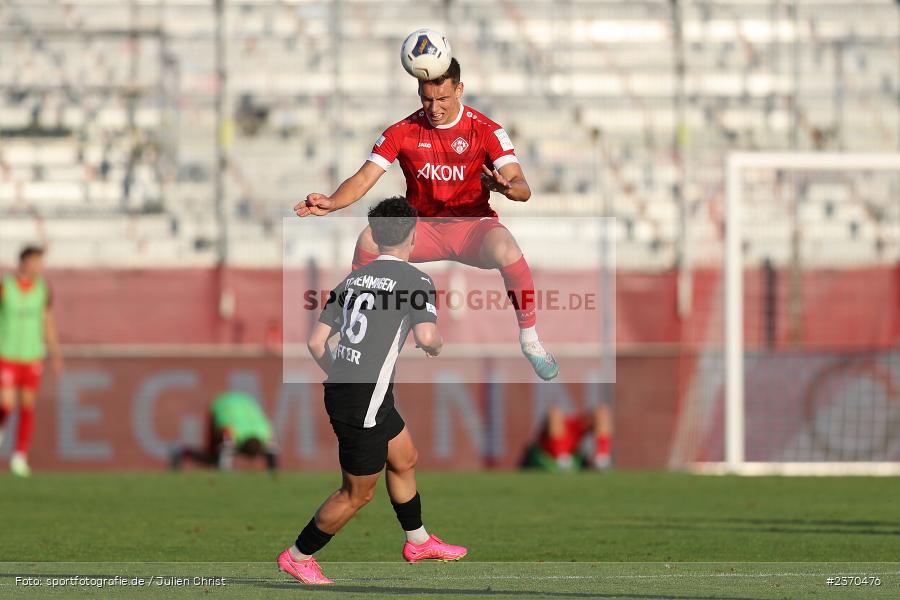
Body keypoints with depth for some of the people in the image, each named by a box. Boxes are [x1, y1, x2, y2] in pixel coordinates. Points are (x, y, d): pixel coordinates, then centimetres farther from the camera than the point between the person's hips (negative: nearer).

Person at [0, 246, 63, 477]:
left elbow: (47, 321, 10)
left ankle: (20, 457, 9)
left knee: (28, 407, 1)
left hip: (32, 357, 3)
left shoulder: (42, 288, 0)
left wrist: (56, 354, 6)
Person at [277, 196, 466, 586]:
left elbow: (316, 341, 9)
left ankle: (418, 542, 40)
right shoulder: (415, 280, -10)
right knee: (357, 493, 7)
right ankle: (298, 557, 18)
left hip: (340, 389, 8)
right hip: (365, 401, -8)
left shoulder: (353, 278, 9)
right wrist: (438, 345, -1)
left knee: (404, 460, 26)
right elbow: (426, 338, -25)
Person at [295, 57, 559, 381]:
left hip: (472, 225, -2)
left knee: (508, 252, -36)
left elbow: (522, 188, -15)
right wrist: (331, 203, -28)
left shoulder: (486, 130, -8)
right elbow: (363, 179, -7)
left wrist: (507, 186, -41)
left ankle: (530, 340, -13)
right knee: (368, 241, -28)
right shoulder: (403, 132, -2)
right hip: (423, 227, 2)